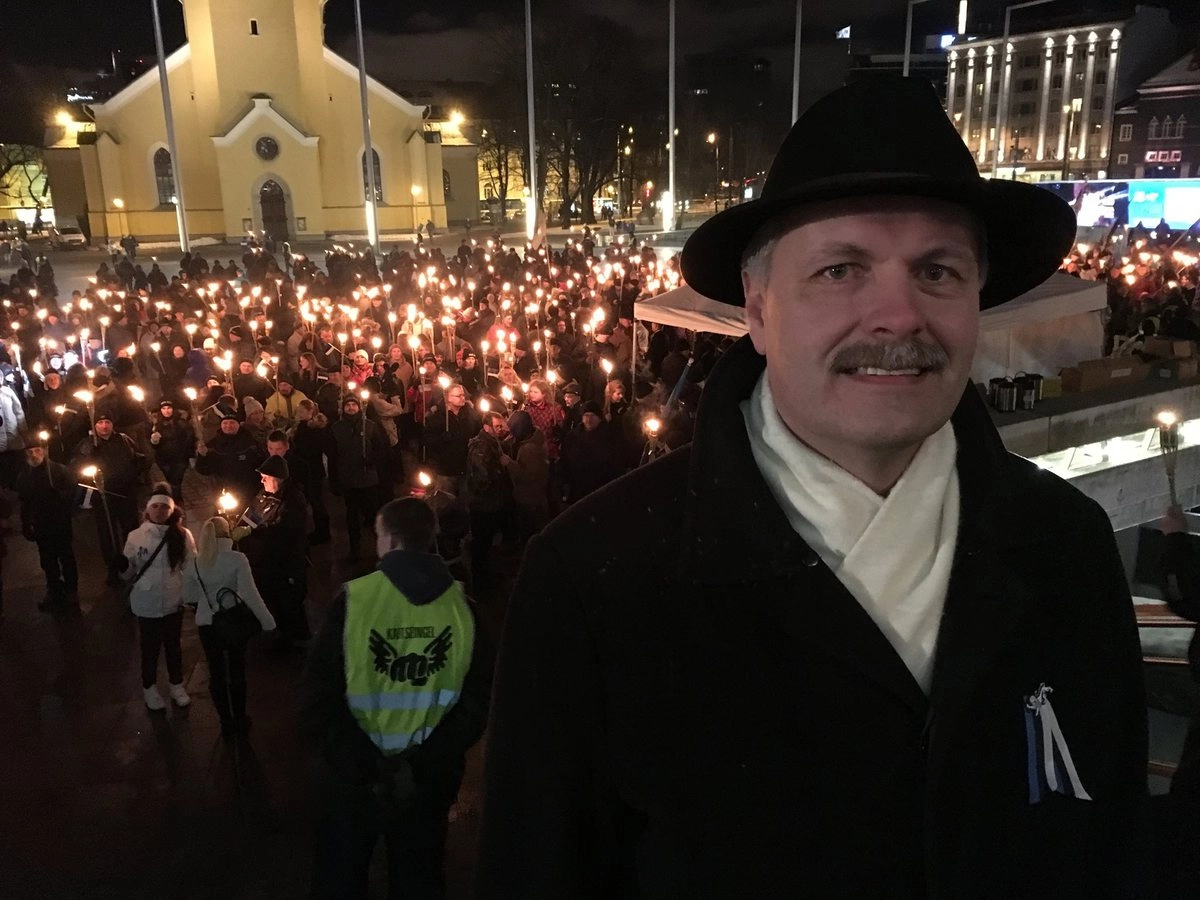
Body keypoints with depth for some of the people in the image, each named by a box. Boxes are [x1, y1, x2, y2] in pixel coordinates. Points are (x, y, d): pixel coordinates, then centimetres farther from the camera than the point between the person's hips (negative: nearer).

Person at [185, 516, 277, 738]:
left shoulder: (193, 563, -7)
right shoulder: (237, 559, -18)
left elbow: (188, 598, 2)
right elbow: (250, 594, -20)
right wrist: (268, 621, -14)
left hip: (206, 624, 2)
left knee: (216, 672, 13)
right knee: (237, 671, 14)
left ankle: (227, 722, 22)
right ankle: (240, 720, 25)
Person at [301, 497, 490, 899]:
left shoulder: (353, 599, -15)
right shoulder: (462, 606, -9)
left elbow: (317, 696, -18)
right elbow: (478, 700, -12)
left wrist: (365, 764, -16)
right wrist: (424, 764, -12)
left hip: (356, 774, -1)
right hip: (431, 779, 2)